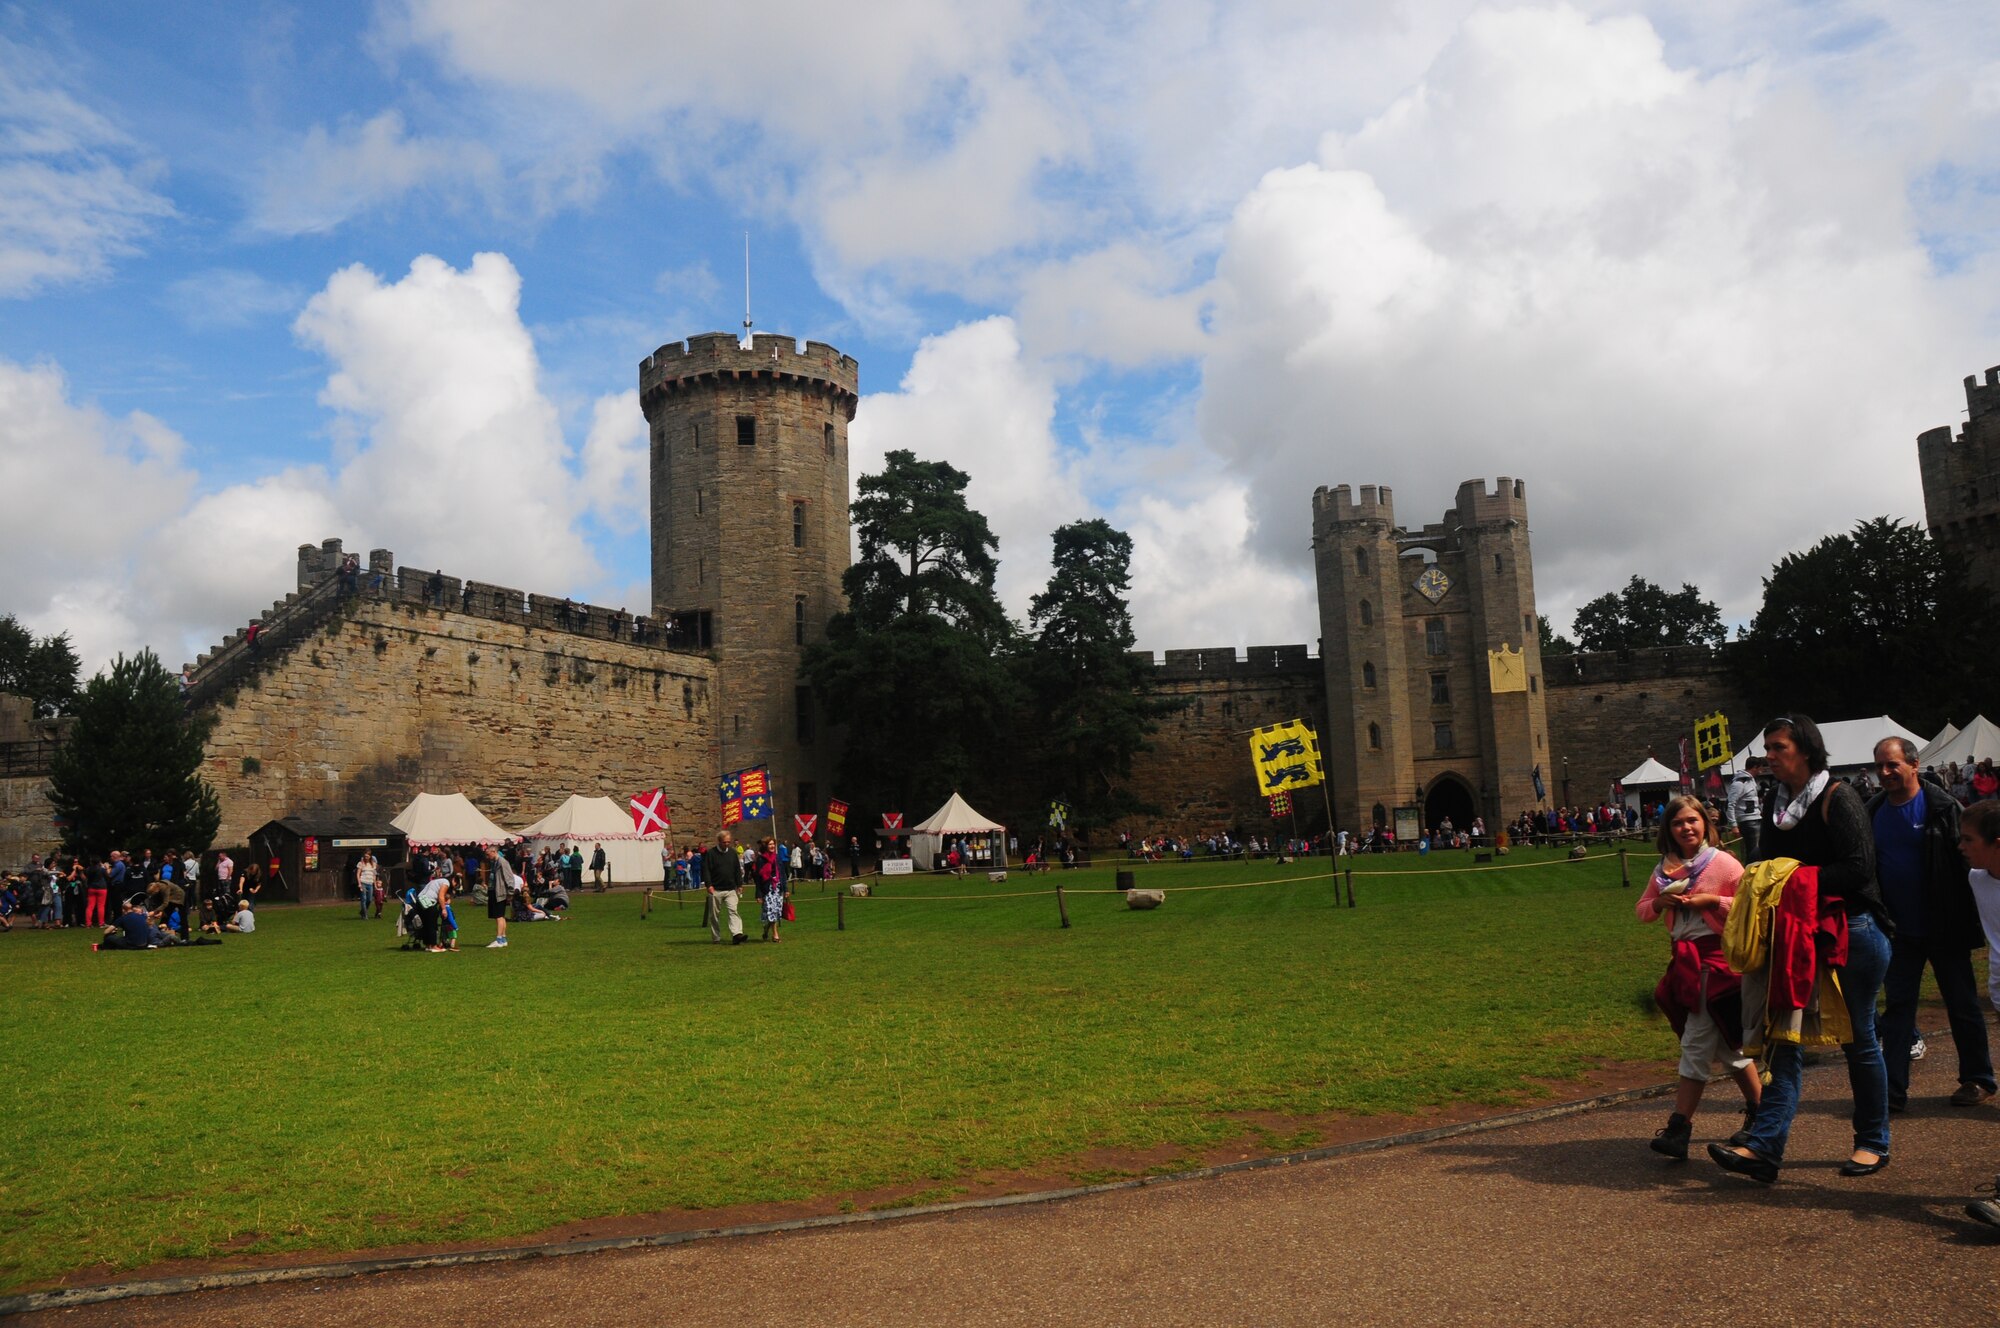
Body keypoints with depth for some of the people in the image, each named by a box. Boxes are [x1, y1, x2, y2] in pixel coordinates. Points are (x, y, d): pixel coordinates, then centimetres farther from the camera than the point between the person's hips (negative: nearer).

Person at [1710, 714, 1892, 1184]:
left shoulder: (1837, 797, -12)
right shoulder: (1775, 801, 10)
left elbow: (1859, 868, -19)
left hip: (1852, 930, -7)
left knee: (1858, 1038, 6)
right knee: (1786, 1036, 0)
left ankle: (1873, 1143, 23)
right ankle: (1764, 1146, -5)